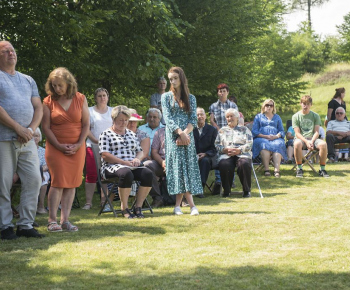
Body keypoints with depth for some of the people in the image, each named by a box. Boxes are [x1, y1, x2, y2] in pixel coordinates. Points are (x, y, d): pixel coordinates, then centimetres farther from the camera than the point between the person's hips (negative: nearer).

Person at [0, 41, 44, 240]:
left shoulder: (28, 80, 20)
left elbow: (38, 107, 14)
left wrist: (31, 129, -5)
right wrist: (18, 128, -15)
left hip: (27, 141, 6)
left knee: (34, 180, 0)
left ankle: (26, 225, 8)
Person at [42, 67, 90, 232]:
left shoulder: (80, 99, 4)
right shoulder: (48, 102, 0)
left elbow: (86, 124, 5)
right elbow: (46, 127, -2)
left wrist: (79, 144, -6)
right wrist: (59, 146, -10)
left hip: (77, 149, 2)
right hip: (56, 148, -2)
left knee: (71, 184, 0)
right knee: (58, 183, -9)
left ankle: (65, 220, 4)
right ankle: (52, 221, -5)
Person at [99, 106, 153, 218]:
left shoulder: (131, 134, 23)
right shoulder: (106, 134, 5)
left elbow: (140, 151, 24)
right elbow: (105, 155, -7)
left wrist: (137, 159, -3)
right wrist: (125, 162, -16)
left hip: (132, 166, 5)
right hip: (113, 166, -5)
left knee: (148, 174, -26)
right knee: (126, 173, -40)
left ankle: (138, 206, -18)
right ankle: (124, 208, -27)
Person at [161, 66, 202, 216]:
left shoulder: (191, 98, 11)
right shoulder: (166, 97, 7)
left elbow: (193, 119, 3)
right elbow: (167, 118, -3)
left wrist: (186, 133, -14)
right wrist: (180, 132, -15)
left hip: (187, 136, 2)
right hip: (173, 136, -2)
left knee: (188, 166, -5)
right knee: (178, 166, -9)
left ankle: (178, 204, -3)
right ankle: (191, 205, -14)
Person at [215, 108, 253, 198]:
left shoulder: (244, 129, 18)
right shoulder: (222, 130, 24)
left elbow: (249, 144, 5)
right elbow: (217, 144, 13)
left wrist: (239, 150, -11)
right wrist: (225, 149, -8)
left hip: (242, 154, -1)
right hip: (226, 155, 1)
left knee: (244, 164, -37)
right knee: (224, 165, -36)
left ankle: (246, 190, -22)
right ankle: (226, 190, -20)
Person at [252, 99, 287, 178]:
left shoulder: (277, 117, 27)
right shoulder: (258, 117, 22)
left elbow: (282, 131, 17)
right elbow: (254, 131, 8)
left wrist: (276, 136, -7)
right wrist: (265, 136, -9)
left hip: (275, 139, 1)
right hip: (261, 138, -1)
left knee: (278, 144, -35)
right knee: (264, 145, -38)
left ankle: (277, 169, -49)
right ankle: (266, 169, -45)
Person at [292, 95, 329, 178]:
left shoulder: (315, 116, 8)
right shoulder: (296, 116, 3)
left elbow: (316, 132, 1)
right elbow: (297, 133, -5)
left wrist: (312, 141, -19)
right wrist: (306, 141, -21)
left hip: (312, 138, 2)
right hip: (301, 138, -2)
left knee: (323, 144, -31)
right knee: (297, 143, -39)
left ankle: (322, 169, -19)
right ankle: (299, 169, -26)